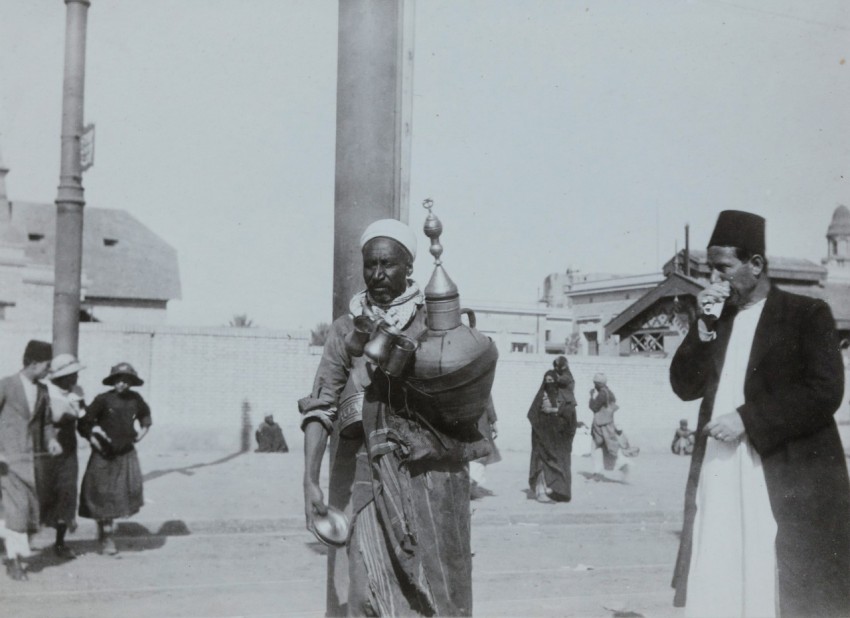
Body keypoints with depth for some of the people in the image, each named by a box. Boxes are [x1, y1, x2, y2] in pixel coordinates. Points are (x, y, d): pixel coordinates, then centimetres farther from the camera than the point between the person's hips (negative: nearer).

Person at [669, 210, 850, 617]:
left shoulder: (807, 314, -1)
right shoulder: (715, 319, 15)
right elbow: (684, 386, 9)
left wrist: (747, 419, -15)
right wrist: (705, 327, -2)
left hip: (787, 480, -4)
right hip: (717, 477, 5)